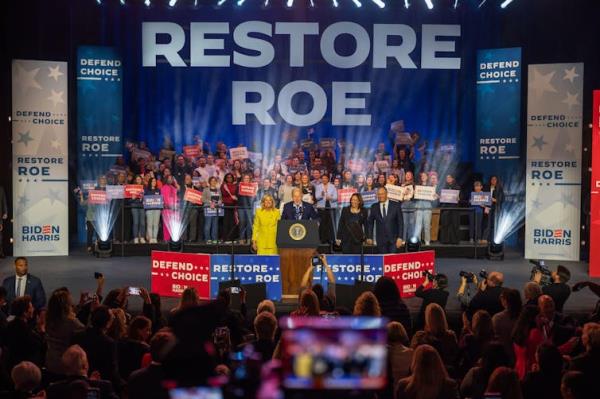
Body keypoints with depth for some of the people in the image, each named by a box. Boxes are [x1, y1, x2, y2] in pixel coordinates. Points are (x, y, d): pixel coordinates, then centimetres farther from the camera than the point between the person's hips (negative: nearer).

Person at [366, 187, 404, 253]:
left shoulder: (396, 205, 2)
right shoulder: (374, 207, 7)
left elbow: (400, 222, 1)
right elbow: (370, 223, 12)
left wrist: (400, 238, -7)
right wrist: (369, 237, 4)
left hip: (393, 240, -1)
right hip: (381, 240, 2)